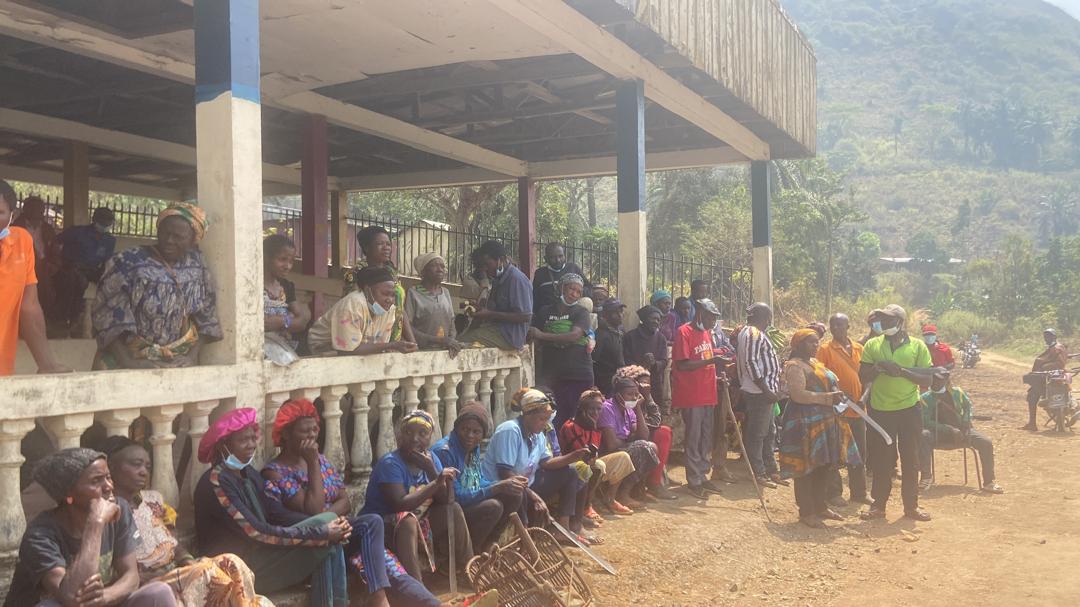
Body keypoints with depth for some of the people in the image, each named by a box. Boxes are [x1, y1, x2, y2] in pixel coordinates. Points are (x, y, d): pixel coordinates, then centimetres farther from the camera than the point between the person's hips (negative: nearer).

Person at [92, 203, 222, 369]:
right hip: (131, 359, -3)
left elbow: (206, 317, 10)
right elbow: (110, 320, -11)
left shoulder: (197, 266, 4)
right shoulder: (126, 263, -8)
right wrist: (127, 363, -19)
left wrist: (193, 356, -1)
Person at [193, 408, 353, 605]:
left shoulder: (248, 473, 12)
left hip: (262, 554, 8)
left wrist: (326, 528, -13)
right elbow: (257, 533, -22)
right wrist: (322, 533, -22)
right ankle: (335, 601, -7)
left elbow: (279, 513, 3)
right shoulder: (216, 483, -17)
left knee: (330, 543, -13)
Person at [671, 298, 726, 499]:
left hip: (708, 393, 8)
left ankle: (703, 476, 22)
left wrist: (717, 374, 7)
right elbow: (682, 365, -18)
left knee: (706, 438, 12)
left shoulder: (707, 332, 15)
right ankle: (693, 481, 6)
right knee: (693, 439, -2)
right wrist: (711, 360, -22)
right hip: (691, 394, -8)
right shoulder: (684, 332, -10)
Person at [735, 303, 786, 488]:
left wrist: (773, 389, 17)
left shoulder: (755, 333, 20)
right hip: (759, 393, -11)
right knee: (757, 434, -4)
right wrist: (767, 390, -22)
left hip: (765, 392, 11)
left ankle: (771, 470, 24)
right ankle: (758, 473, 0)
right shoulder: (753, 333, -13)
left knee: (769, 433, 16)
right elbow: (751, 363, -22)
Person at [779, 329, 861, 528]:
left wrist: (836, 396, 5)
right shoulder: (794, 366, -11)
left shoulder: (816, 363, 19)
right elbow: (798, 395, -21)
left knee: (824, 467, 13)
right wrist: (826, 398, -22)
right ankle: (806, 512, 2)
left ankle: (820, 506, 24)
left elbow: (826, 386, 28)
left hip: (825, 421, 10)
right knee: (806, 468, -4)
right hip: (806, 422, -10)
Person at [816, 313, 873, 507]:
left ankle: (859, 492, 24)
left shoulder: (859, 348, 9)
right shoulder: (825, 349, -6)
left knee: (859, 452, 12)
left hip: (857, 409, 5)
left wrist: (864, 397, -1)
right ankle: (834, 493, 12)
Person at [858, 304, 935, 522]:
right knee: (881, 460, 4)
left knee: (910, 460, 7)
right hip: (880, 411, 0)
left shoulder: (917, 346, 0)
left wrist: (902, 371, -18)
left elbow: (927, 379, -3)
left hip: (909, 410, 0)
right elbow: (863, 377, 2)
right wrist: (878, 367, -17)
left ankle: (911, 505, 17)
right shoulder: (872, 345, 3)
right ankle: (878, 504, 14)